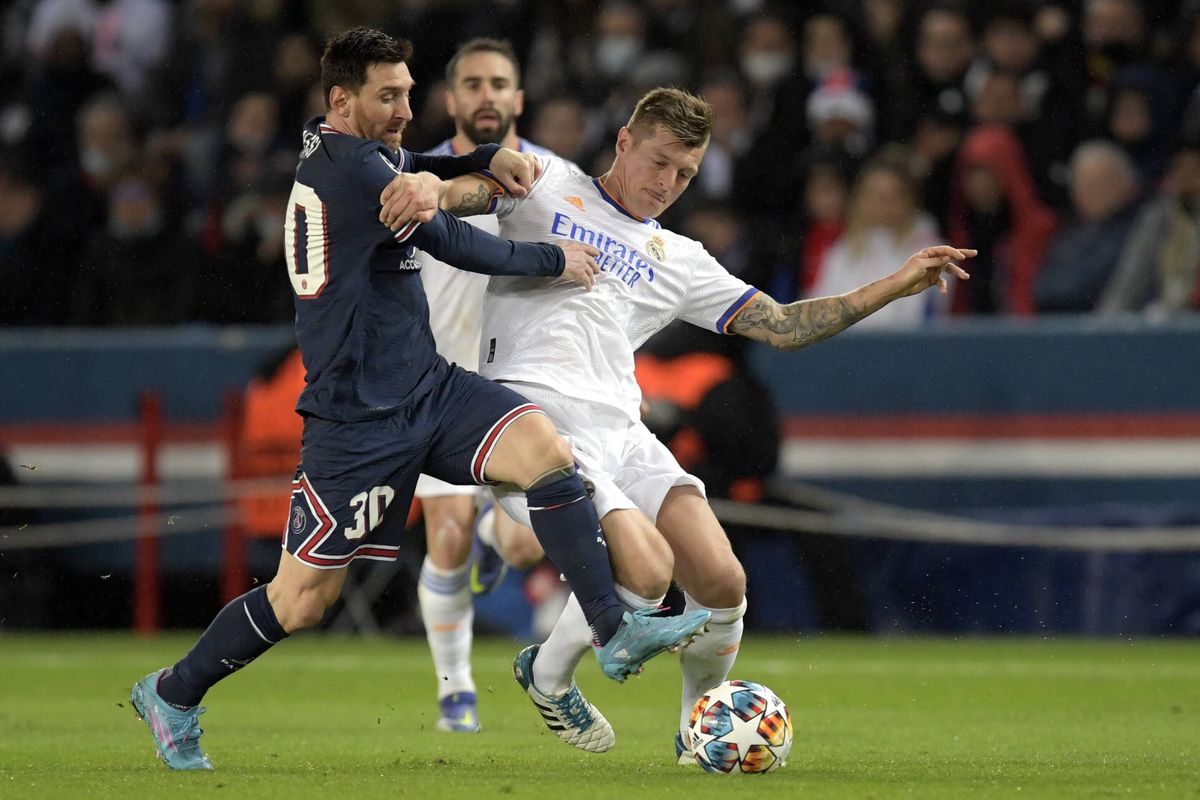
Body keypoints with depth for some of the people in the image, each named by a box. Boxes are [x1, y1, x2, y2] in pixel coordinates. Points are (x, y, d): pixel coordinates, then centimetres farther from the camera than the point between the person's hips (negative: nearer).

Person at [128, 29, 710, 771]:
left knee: (546, 449, -15)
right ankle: (172, 695, 19)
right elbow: (456, 245, -13)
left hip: (426, 388, 9)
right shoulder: (351, 170, -19)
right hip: (359, 420, -9)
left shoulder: (333, 151, 9)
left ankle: (617, 633, -17)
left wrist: (486, 158, 10)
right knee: (304, 598, -2)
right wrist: (554, 261, 1)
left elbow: (403, 172, 30)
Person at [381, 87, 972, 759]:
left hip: (620, 430, 5)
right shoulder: (549, 187, 14)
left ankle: (698, 730, 15)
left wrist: (898, 284, 16)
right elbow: (475, 188, -4)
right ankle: (549, 673, 4)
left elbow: (782, 326, 22)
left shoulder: (679, 261, 25)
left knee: (722, 583, -12)